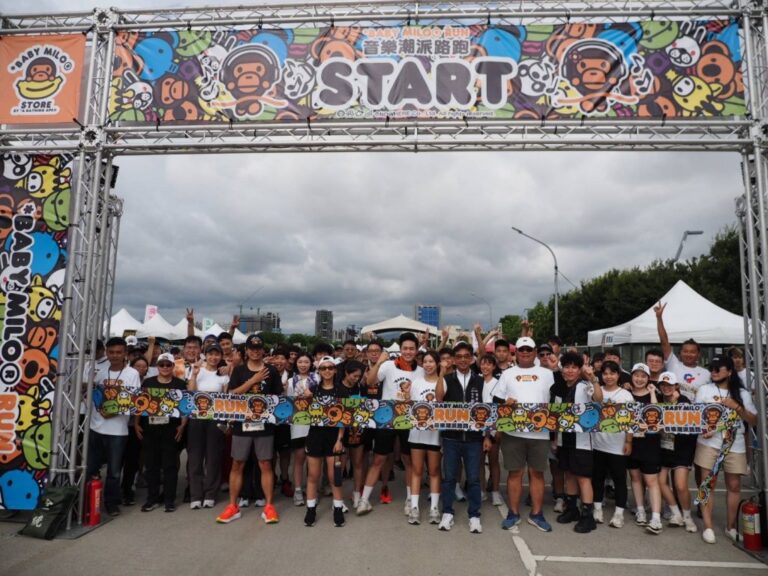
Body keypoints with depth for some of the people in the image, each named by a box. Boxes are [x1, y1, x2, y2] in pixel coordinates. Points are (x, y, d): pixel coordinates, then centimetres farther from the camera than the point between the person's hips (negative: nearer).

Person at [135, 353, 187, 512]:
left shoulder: (180, 384, 2)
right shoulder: (148, 382, 7)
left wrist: (182, 425, -8)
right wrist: (136, 424, 2)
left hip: (171, 429, -2)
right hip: (149, 428, 2)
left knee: (170, 465, 2)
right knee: (151, 464, 9)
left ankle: (169, 499, 10)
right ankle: (152, 498, 20)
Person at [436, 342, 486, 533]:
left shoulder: (480, 381, 4)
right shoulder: (446, 380, 2)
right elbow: (438, 400, -16)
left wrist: (487, 436, 3)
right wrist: (440, 374, -19)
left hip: (474, 437, 0)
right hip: (451, 436, 0)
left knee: (473, 478, 6)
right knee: (449, 477, 8)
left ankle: (474, 516, 18)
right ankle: (447, 514, 21)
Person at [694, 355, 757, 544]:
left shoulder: (742, 393, 7)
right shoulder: (704, 390, 5)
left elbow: (754, 421, 5)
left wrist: (736, 406, -10)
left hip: (735, 445, 1)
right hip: (709, 442, -1)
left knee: (734, 485, 6)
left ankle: (731, 526, 20)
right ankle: (708, 527, 4)